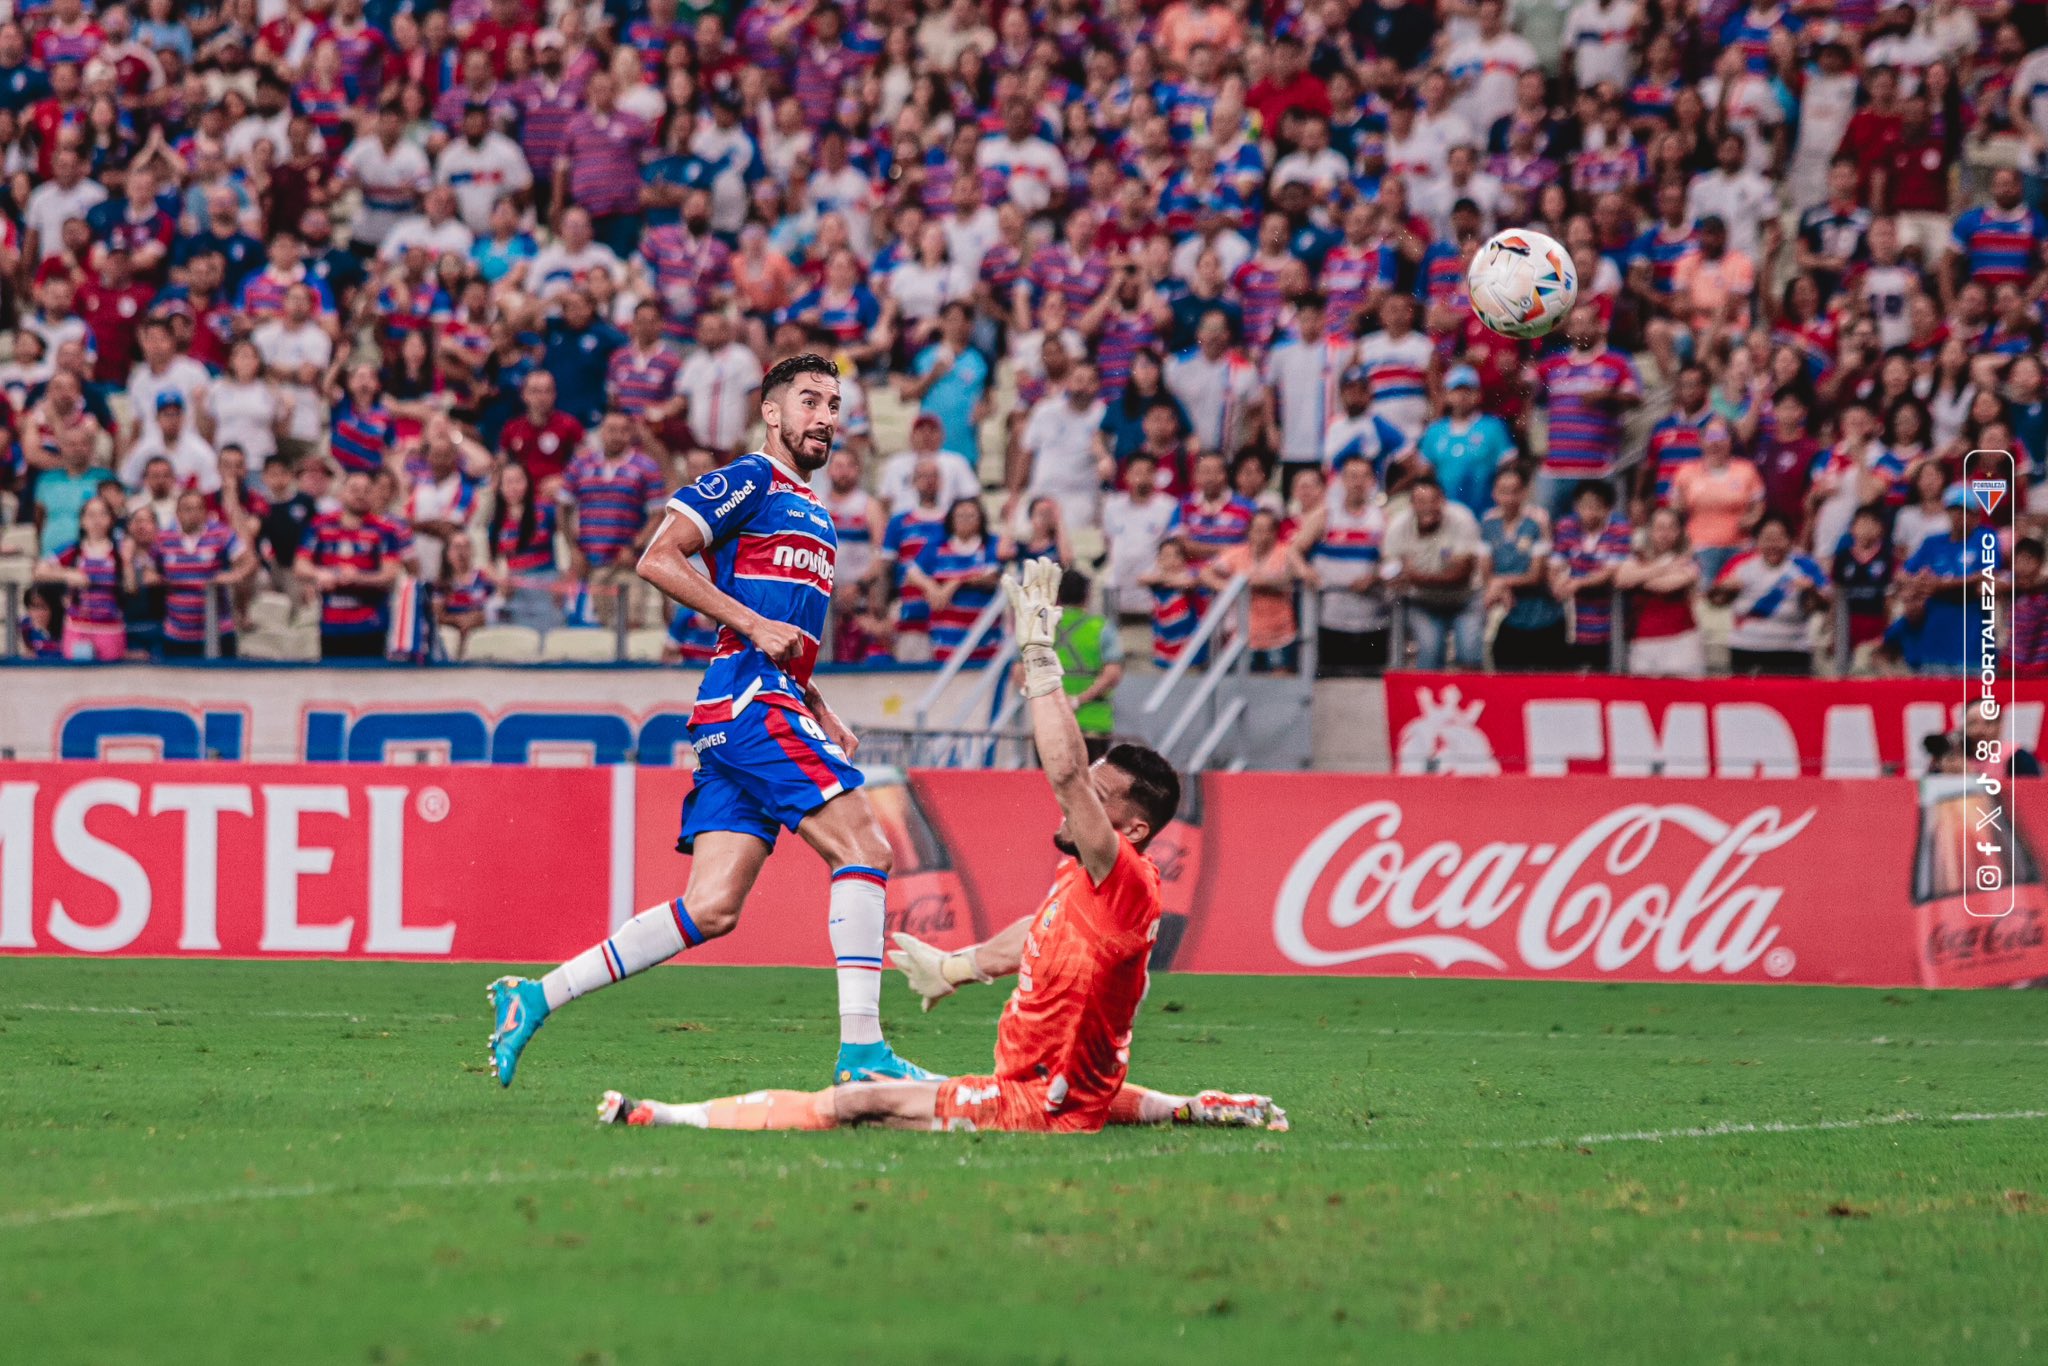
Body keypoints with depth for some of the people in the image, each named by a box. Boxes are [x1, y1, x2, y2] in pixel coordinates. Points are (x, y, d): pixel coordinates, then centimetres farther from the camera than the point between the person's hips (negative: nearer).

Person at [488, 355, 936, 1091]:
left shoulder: (812, 512, 26)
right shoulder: (750, 481, -2)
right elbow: (658, 558, -12)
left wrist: (820, 713, 20)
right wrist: (754, 623, -16)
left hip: (774, 701, 9)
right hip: (749, 699, -9)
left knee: (711, 907, 1)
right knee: (864, 848, -14)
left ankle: (536, 996, 4)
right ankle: (861, 1049, -17)